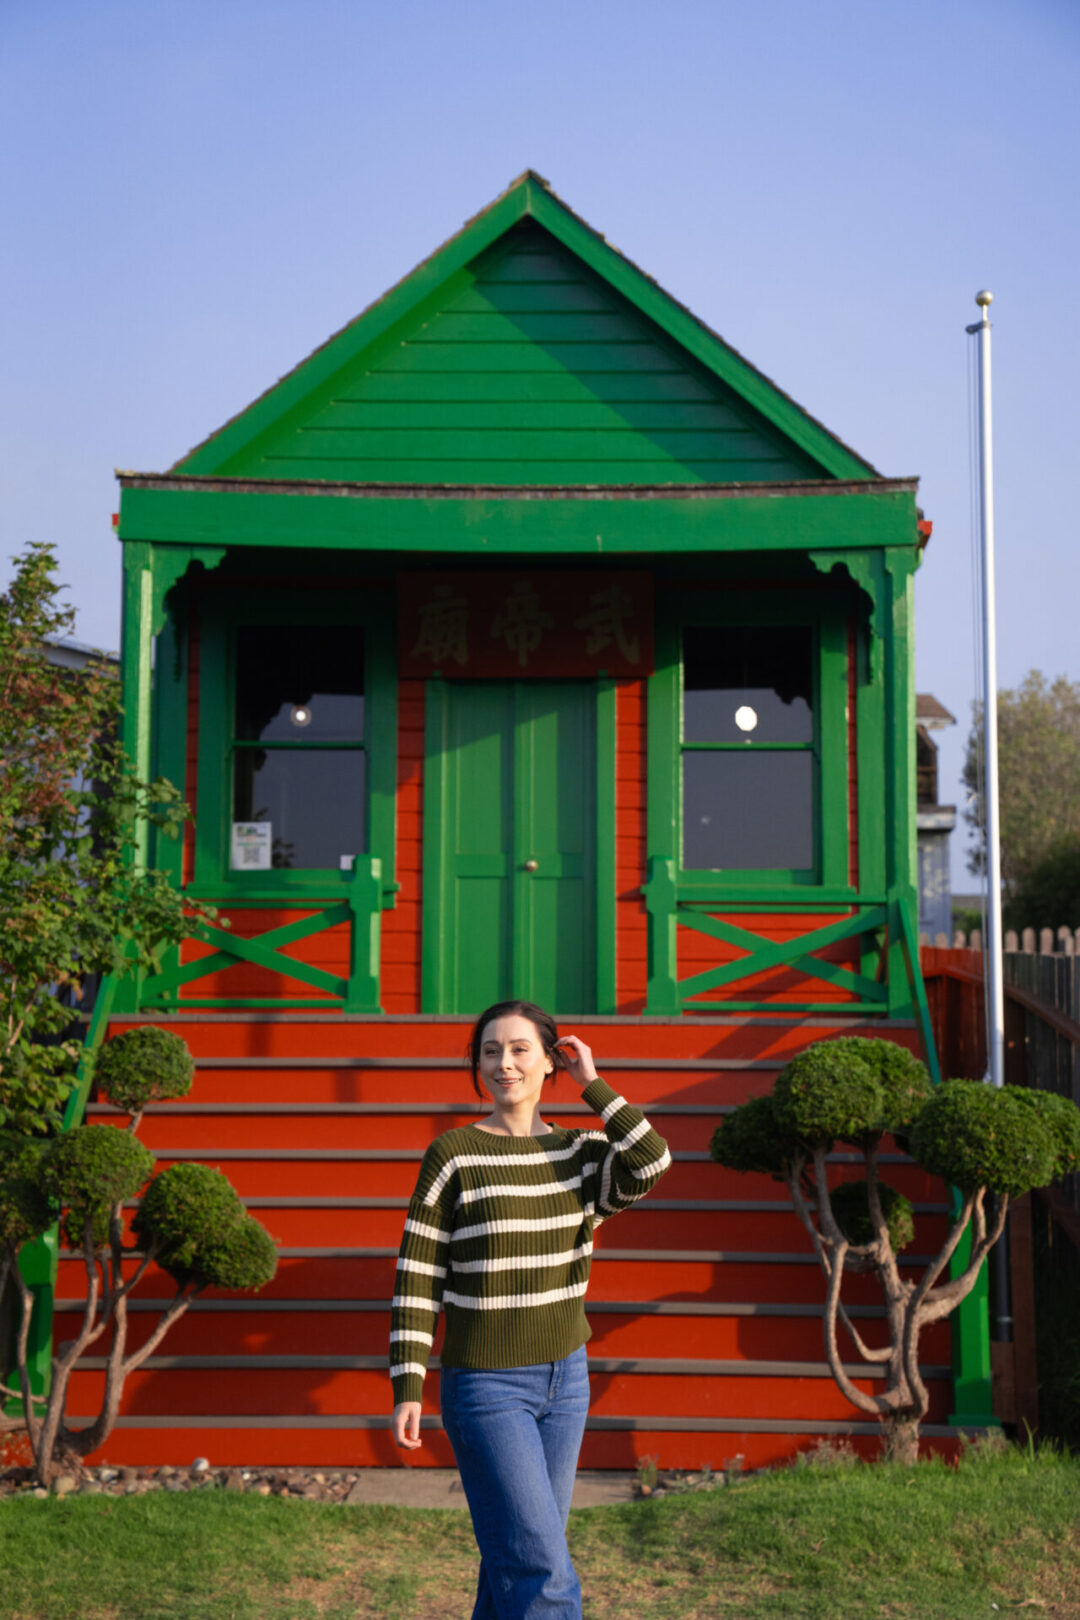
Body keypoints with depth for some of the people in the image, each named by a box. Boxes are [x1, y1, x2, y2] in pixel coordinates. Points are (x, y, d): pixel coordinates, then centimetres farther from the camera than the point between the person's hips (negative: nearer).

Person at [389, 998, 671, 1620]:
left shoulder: (582, 1154, 4)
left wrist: (593, 1085, -8)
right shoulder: (453, 1154, -7)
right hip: (486, 1387, -5)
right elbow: (417, 1276, -6)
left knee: (519, 1558, 13)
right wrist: (408, 1388, -11)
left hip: (565, 1379, 5)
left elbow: (651, 1162, -17)